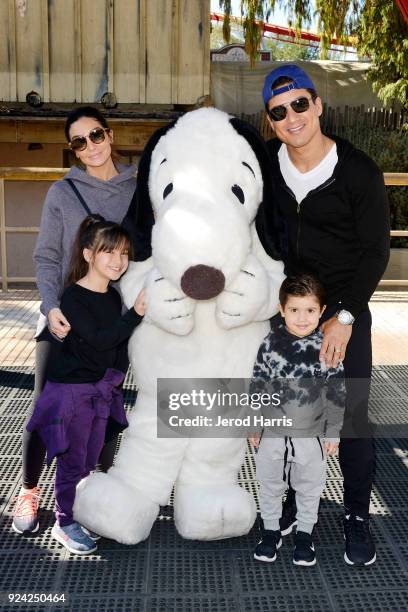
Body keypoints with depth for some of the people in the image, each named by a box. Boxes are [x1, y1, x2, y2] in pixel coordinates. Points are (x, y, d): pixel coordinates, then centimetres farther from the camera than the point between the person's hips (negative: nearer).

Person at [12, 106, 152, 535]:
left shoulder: (137, 190, 5)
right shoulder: (62, 191, 2)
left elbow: (148, 250, 8)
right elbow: (46, 256, -1)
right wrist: (52, 306, -15)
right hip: (64, 317, -1)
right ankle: (29, 491, 20)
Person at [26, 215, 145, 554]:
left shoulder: (114, 297, 5)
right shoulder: (73, 298, -17)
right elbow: (97, 339, -25)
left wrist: (115, 378, 3)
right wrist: (136, 313, -29)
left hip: (102, 390, 7)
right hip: (71, 390, -7)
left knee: (90, 460, 17)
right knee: (73, 460, 4)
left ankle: (76, 508, 37)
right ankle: (64, 523, 23)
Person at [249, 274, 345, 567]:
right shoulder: (271, 344, -11)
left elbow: (336, 394, -5)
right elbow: (258, 386, -2)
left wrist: (333, 433, -2)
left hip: (312, 434, 0)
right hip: (273, 431, 1)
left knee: (310, 487, 16)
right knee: (270, 484, 17)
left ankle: (305, 534, 37)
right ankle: (271, 531, 37)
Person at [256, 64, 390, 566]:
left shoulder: (359, 171, -12)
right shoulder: (267, 164, -1)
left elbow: (376, 250, -10)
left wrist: (344, 317, -16)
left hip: (344, 309, -3)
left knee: (352, 416, 0)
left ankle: (357, 517, 19)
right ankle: (294, 501, 29)